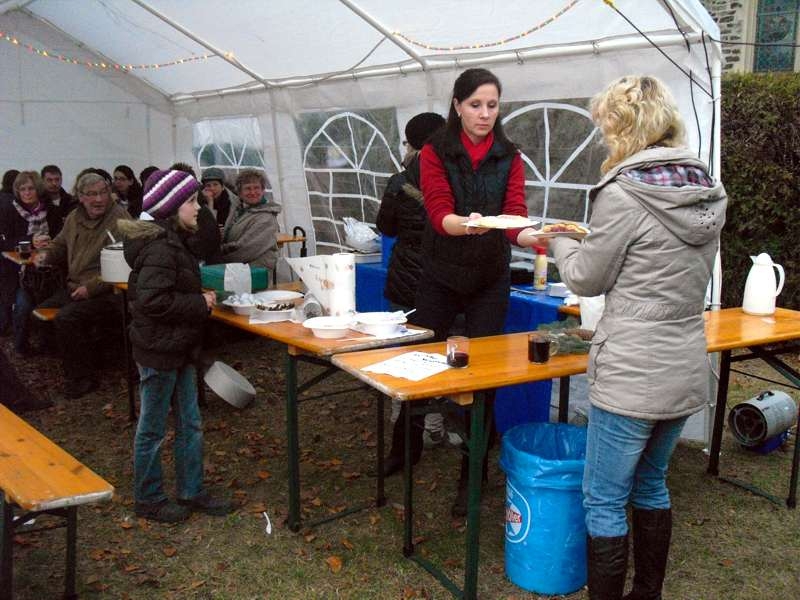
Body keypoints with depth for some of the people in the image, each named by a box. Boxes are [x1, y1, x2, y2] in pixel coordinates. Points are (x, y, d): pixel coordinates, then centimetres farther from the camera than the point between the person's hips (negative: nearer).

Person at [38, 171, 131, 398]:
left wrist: (92, 286, -23)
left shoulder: (120, 218, -13)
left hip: (107, 292, -9)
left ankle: (82, 377, -9)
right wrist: (48, 255, 7)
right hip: (74, 289, 9)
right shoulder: (74, 218, 12)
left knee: (66, 319, -27)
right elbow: (60, 244, 31)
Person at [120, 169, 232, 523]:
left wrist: (200, 299, 7)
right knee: (152, 429, 7)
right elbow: (151, 301, -28)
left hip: (178, 348, 10)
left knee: (190, 424, 16)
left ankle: (192, 492, 28)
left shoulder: (172, 241, 11)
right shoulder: (160, 248, -21)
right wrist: (200, 304, -20)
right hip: (159, 350, -10)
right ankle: (148, 500, 22)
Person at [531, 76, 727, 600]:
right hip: (687, 371, 8)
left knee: (605, 501, 5)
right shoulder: (708, 191, 6)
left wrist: (560, 242, 13)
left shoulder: (622, 194, -17)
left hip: (632, 376, -8)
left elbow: (587, 280, -7)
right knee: (652, 486, 23)